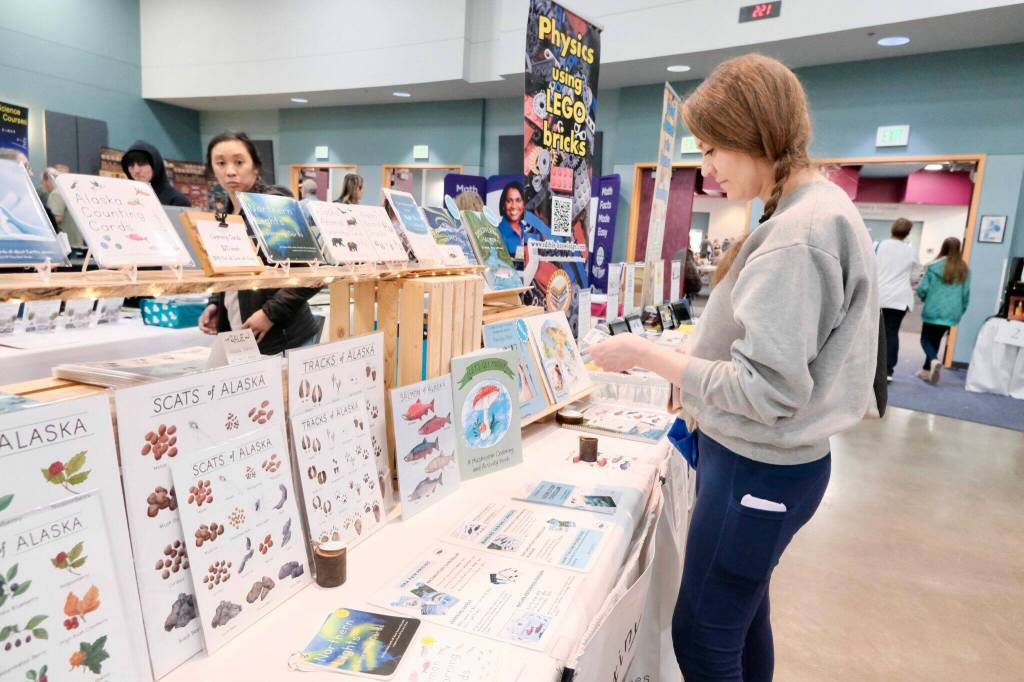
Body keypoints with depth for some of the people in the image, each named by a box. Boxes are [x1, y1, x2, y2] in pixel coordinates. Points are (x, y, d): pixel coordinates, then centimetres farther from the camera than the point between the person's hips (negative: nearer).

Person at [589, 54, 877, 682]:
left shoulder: (798, 234, -23)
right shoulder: (823, 207, 9)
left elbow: (764, 389, -25)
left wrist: (650, 357, -19)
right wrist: (697, 378, 11)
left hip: (759, 470, -10)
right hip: (765, 458, 10)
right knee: (742, 612, 25)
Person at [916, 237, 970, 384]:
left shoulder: (934, 266, -8)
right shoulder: (964, 270, 3)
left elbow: (922, 289, -9)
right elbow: (966, 294, 6)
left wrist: (926, 299, 13)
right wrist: (961, 311, 19)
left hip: (933, 310, -4)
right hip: (951, 313, 4)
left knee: (926, 339, 5)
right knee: (935, 341, 15)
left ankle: (934, 360, -22)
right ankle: (927, 370, 17)